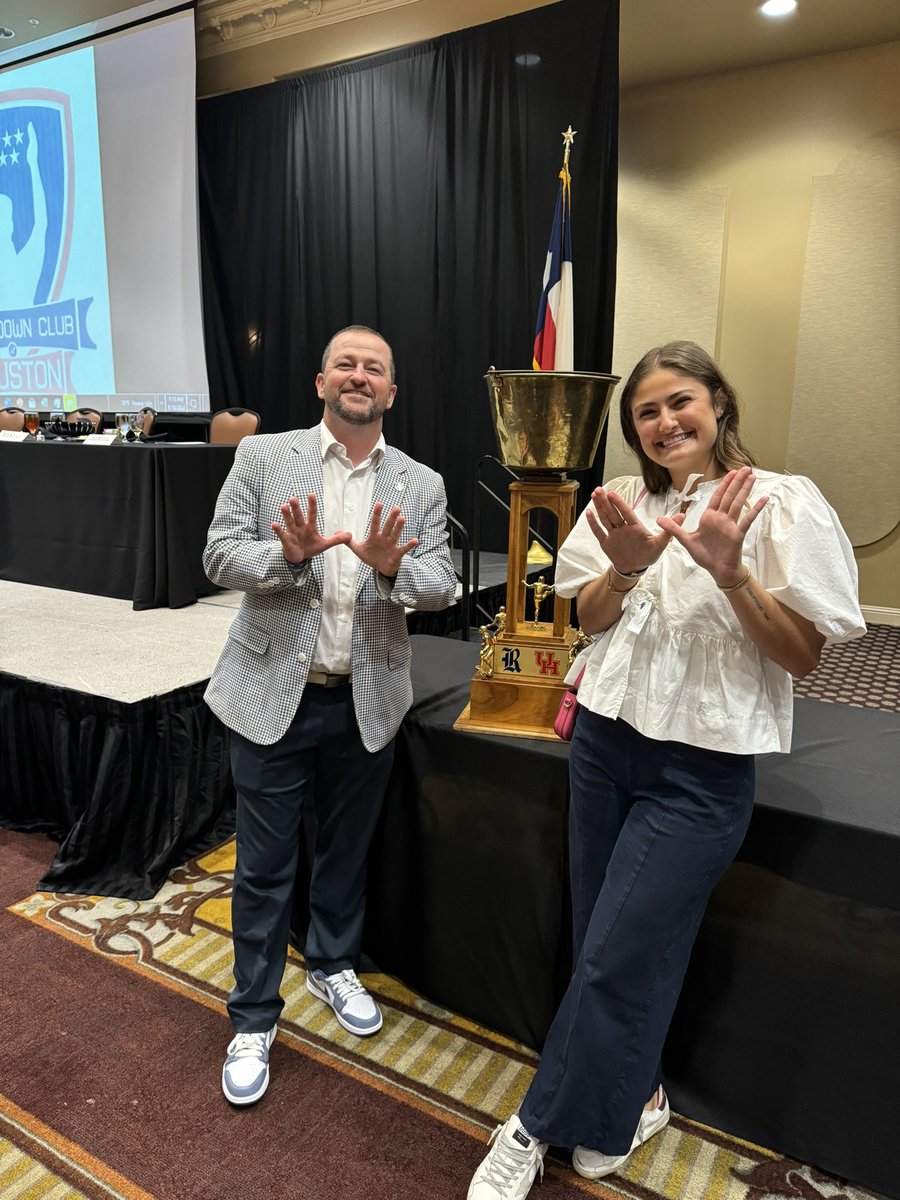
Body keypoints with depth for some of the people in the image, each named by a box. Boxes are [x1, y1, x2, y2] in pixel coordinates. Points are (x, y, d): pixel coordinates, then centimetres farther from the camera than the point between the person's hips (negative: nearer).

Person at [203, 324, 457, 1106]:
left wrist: (392, 567, -25)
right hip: (274, 696, -2)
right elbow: (220, 557, -6)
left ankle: (334, 965, 48)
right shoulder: (262, 458, -2)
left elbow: (442, 586, -4)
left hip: (367, 703, 2)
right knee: (265, 867, 10)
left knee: (347, 851, 21)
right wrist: (290, 554, -26)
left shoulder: (421, 486, 2)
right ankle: (254, 1018, 32)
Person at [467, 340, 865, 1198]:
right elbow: (592, 619, 5)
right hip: (605, 740, 5)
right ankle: (630, 1097, 40)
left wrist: (731, 573, -25)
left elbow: (803, 655, -9)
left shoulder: (781, 503, -9)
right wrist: (626, 568, -16)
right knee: (610, 946, 15)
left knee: (616, 957, 3)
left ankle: (541, 1126, 26)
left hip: (698, 767, -4)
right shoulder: (625, 503, 4)